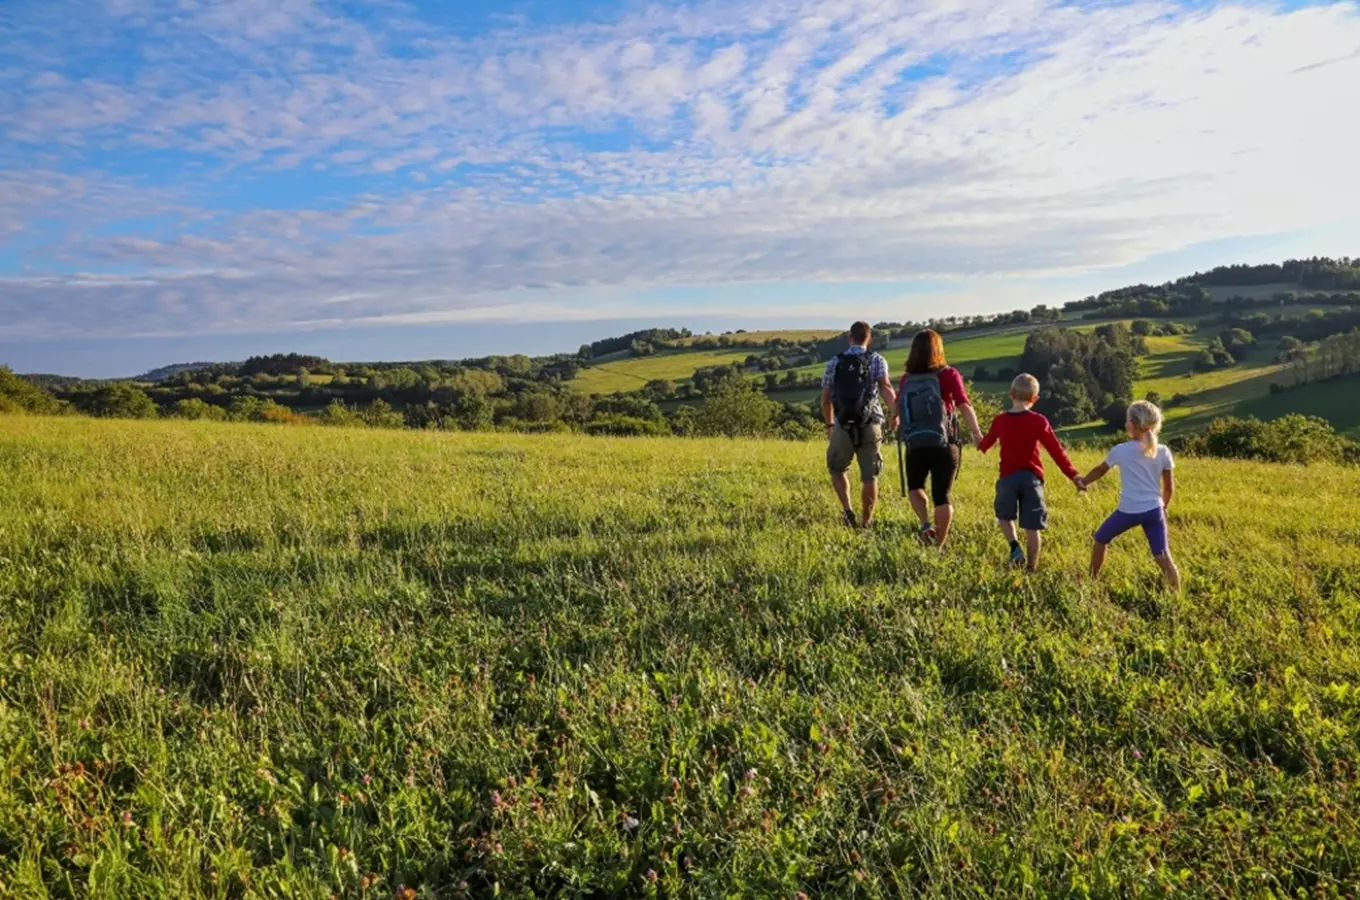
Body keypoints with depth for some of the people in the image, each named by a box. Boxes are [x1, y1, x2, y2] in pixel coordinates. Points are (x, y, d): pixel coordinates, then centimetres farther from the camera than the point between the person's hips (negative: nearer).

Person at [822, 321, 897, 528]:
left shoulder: (835, 362, 6)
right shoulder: (877, 360, 2)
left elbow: (826, 399, 10)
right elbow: (885, 388, -16)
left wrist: (830, 424, 23)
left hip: (843, 426, 1)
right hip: (870, 426, -1)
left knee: (837, 469, 20)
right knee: (870, 477, 9)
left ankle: (847, 509, 2)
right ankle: (867, 521, 12)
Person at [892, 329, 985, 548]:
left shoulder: (907, 379, 1)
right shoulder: (948, 374, -8)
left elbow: (897, 406, 18)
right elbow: (964, 406, -20)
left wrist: (895, 419, 38)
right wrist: (977, 433, -19)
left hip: (915, 446, 2)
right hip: (944, 446, -2)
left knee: (915, 487, 23)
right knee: (941, 495, 9)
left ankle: (926, 524, 1)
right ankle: (939, 545, 13)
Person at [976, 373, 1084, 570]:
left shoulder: (1000, 420, 1)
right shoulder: (1038, 421, -6)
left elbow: (987, 442, 18)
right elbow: (1056, 450, -7)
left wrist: (980, 445, 42)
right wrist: (1074, 475, -3)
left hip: (1008, 477, 1)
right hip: (1032, 477, -1)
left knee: (1004, 516, 23)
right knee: (1032, 527, 5)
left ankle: (1015, 547, -1)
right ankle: (1031, 568, 10)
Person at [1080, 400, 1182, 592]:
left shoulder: (1120, 450, -6)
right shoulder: (1163, 452, 1)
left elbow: (1100, 471, 11)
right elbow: (1169, 488, 6)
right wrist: (1163, 507, 23)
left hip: (1128, 511, -2)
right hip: (1153, 510, 2)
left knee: (1100, 539, 21)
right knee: (1163, 556, 4)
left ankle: (1093, 580, 32)